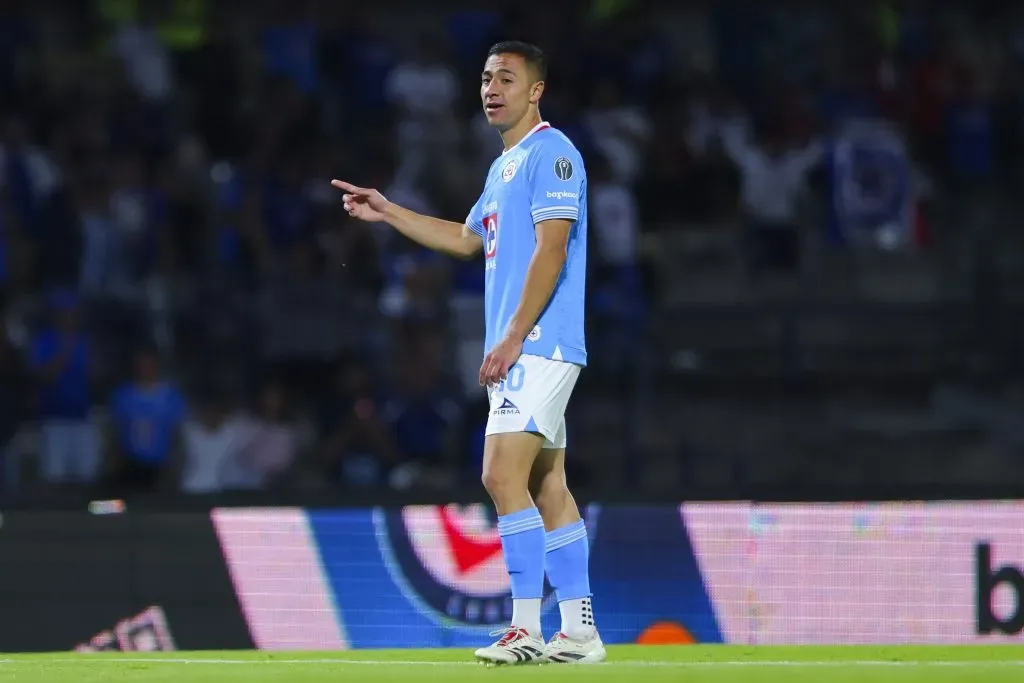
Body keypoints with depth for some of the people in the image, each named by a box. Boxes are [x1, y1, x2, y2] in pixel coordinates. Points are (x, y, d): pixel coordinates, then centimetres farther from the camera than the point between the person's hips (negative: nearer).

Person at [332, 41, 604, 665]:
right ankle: (579, 632, 9)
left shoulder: (551, 153, -10)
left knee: (502, 474, -16)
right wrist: (388, 213, 30)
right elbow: (468, 239, 35)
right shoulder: (505, 166, 21)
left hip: (537, 347, -10)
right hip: (525, 354, 10)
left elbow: (550, 250, -18)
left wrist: (512, 338, -21)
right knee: (546, 485, 8)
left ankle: (529, 628, -17)